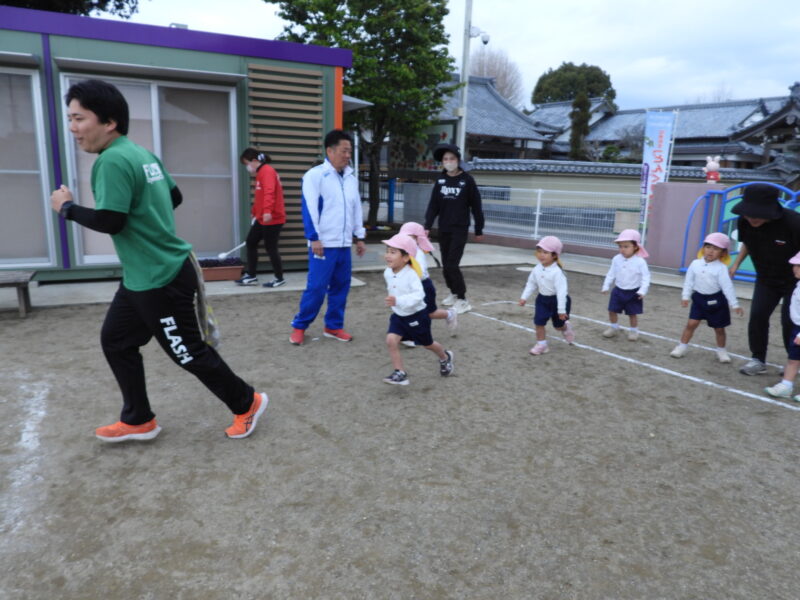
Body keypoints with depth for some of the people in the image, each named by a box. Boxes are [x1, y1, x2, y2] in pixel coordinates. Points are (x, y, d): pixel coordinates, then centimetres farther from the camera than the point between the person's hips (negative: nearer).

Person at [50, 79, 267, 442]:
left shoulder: (113, 161, -20)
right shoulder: (142, 154, 9)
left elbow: (109, 222, -25)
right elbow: (175, 197, 19)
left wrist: (67, 208, -8)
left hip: (162, 281, -10)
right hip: (143, 277, 10)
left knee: (189, 353, 3)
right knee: (116, 341, 18)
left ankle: (247, 404, 21)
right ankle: (138, 421, 29)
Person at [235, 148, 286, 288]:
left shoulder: (267, 171, -14)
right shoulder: (261, 173, 17)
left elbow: (269, 193, -29)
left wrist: (267, 211, -41)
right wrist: (254, 212, 29)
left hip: (272, 218, -10)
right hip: (262, 218, 10)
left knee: (270, 248, -4)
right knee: (251, 242, 11)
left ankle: (279, 278, 9)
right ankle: (251, 276, 17)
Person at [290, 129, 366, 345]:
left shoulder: (351, 177, 13)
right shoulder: (315, 175, -7)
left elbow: (357, 208, 18)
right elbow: (309, 208, -11)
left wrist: (359, 236, 16)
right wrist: (314, 238, -15)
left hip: (344, 244, 6)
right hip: (324, 244, -6)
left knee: (341, 287, 9)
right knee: (316, 287, -5)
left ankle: (333, 326, 22)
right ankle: (299, 326, 10)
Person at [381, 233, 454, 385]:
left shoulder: (411, 274, -28)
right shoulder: (387, 273, -5)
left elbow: (418, 295, -40)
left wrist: (398, 300, -49)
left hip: (417, 316, -5)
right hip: (398, 315, 5)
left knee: (427, 344, 16)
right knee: (391, 340, -16)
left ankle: (445, 357, 48)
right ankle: (400, 373, -7)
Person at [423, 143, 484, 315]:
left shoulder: (467, 180, -6)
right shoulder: (440, 181, 6)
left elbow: (476, 206, -3)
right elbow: (433, 205, 5)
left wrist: (479, 230, -1)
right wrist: (427, 226, -5)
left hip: (460, 229, -5)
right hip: (443, 229, 5)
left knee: (452, 264, -11)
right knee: (445, 265, 9)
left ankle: (462, 300, -2)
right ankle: (453, 293, 25)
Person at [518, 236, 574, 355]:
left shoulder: (557, 272, -28)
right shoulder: (537, 269, -7)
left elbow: (561, 291, -27)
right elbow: (531, 284, 7)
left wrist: (561, 310, -26)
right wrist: (524, 297, 2)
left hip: (556, 300, -5)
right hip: (543, 299, 5)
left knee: (558, 325, 14)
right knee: (538, 323, -3)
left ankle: (566, 328, 50)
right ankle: (541, 345, 10)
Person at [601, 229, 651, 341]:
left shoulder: (640, 261, -16)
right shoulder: (616, 259, -5)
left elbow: (646, 277, -13)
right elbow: (611, 274, 6)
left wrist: (643, 290, -20)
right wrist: (606, 286, 5)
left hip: (633, 292, -4)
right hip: (618, 290, 4)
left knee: (633, 313, 7)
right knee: (612, 310, 8)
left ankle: (634, 330, 26)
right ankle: (613, 327, 28)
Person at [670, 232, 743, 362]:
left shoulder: (721, 268, -14)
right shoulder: (695, 264, -5)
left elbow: (727, 286, -14)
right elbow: (689, 281, 2)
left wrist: (735, 304, -14)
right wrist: (685, 296, -2)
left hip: (716, 300, -2)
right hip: (699, 298, 2)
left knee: (719, 328, 10)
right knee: (691, 323, -1)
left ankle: (721, 350, 27)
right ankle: (682, 346, 11)